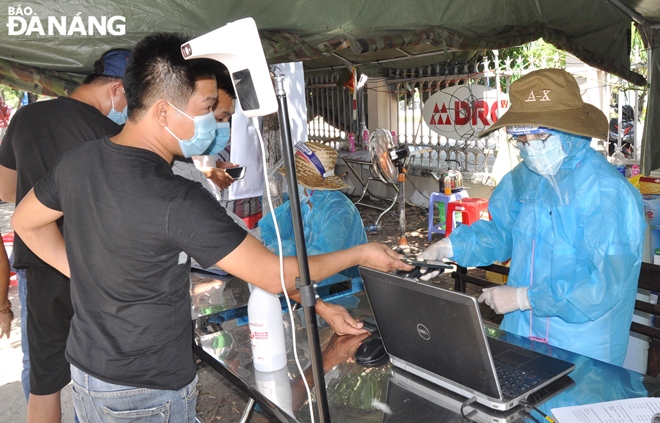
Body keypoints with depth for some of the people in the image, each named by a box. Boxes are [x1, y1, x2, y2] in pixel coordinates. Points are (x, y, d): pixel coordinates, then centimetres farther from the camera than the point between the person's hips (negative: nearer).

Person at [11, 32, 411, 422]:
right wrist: (360, 254, -12)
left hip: (84, 367, 8)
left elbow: (26, 222, 11)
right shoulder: (178, 201, -31)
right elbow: (274, 275, -25)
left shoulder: (77, 160, -7)